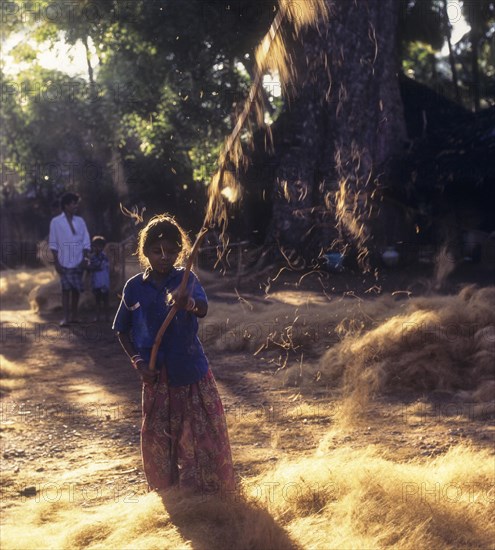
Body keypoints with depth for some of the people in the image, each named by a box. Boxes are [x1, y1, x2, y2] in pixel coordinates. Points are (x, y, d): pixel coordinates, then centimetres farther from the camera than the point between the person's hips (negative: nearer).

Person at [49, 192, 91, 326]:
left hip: (78, 262, 3)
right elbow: (53, 244, -1)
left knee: (77, 289, 6)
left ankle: (74, 315, 17)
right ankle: (66, 317, -6)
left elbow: (86, 242, 8)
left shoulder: (80, 221, 7)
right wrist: (56, 262, -6)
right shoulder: (56, 222, -2)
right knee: (66, 289, -6)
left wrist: (85, 258, -3)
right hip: (64, 263, -3)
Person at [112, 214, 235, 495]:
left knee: (205, 437, 2)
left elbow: (203, 308, -29)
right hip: (156, 376, 2)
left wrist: (189, 304, -53)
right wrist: (137, 361, -5)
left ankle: (214, 494, 18)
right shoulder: (134, 287, -2)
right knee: (157, 441, 9)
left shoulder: (186, 280, -9)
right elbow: (122, 330, 9)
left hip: (192, 373, -2)